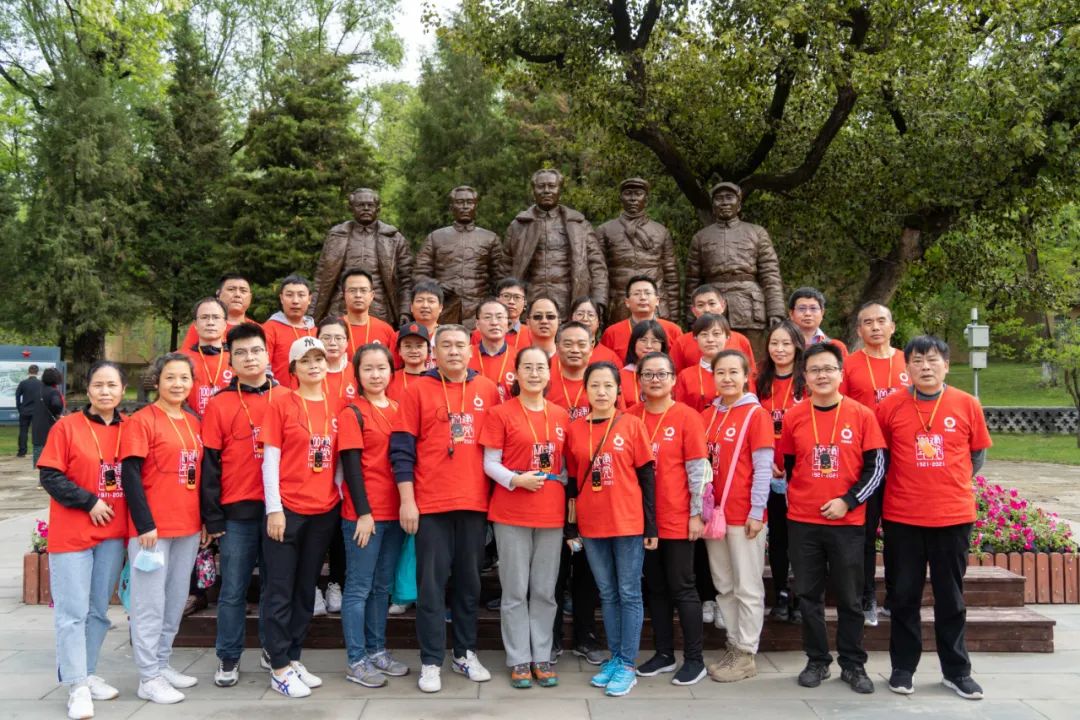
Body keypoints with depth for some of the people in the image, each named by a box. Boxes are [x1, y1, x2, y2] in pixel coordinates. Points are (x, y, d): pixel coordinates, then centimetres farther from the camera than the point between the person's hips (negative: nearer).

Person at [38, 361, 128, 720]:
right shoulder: (67, 427, -5)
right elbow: (50, 476, -8)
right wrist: (88, 502, -15)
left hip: (113, 533, 4)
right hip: (72, 534, -4)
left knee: (98, 610, 12)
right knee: (73, 611, -2)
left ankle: (88, 674, 25)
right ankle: (77, 687, 5)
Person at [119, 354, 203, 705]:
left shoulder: (194, 423, 11)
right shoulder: (142, 421, -8)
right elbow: (130, 476, -12)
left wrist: (205, 518, 13)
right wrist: (145, 524, -16)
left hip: (189, 527, 7)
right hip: (151, 528, -7)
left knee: (176, 601, 14)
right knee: (150, 603, 1)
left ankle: (162, 664, 27)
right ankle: (149, 678, 10)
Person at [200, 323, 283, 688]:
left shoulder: (287, 398, 5)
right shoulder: (219, 405, 0)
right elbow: (209, 464, 0)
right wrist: (213, 517, -3)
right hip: (237, 511, -1)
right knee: (233, 590, 6)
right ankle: (228, 659, 20)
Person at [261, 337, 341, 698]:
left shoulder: (336, 406, 7)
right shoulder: (282, 404, -4)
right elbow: (270, 459, -6)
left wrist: (343, 498, 7)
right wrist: (273, 508, -10)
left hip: (325, 511, 5)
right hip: (287, 509, -4)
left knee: (306, 589, 13)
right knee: (280, 590, 3)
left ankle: (294, 659, 25)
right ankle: (279, 668, 11)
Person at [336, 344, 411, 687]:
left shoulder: (397, 409, 11)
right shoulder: (351, 413, -6)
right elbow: (351, 466, -11)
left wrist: (407, 503, 6)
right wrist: (363, 512, -15)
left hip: (394, 512, 6)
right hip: (364, 514, -6)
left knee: (382, 586, 14)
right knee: (359, 587, 1)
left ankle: (377, 651, 26)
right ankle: (356, 661, 9)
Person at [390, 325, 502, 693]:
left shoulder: (488, 390, 6)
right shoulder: (418, 390, -1)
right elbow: (402, 449, -3)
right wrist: (407, 500, -8)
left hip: (475, 502, 3)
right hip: (430, 503, -2)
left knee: (469, 580, 12)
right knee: (431, 583, 3)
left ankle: (465, 653, 25)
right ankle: (431, 661, 12)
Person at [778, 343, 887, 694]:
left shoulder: (861, 415, -3)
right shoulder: (794, 417, 1)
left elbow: (877, 466, -3)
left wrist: (847, 500, -11)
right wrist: (799, 497, 3)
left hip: (847, 521, -1)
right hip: (802, 521, 2)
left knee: (850, 597, 8)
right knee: (808, 595, 9)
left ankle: (853, 664, 23)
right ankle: (817, 661, 23)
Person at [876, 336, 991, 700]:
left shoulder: (967, 404, -1)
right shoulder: (890, 406, -3)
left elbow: (978, 454, 10)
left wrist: (952, 481, 2)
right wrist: (904, 482, 2)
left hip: (953, 515, 1)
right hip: (902, 516, 0)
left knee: (951, 598, 12)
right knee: (904, 595, 9)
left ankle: (956, 670, 25)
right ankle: (903, 667, 21)